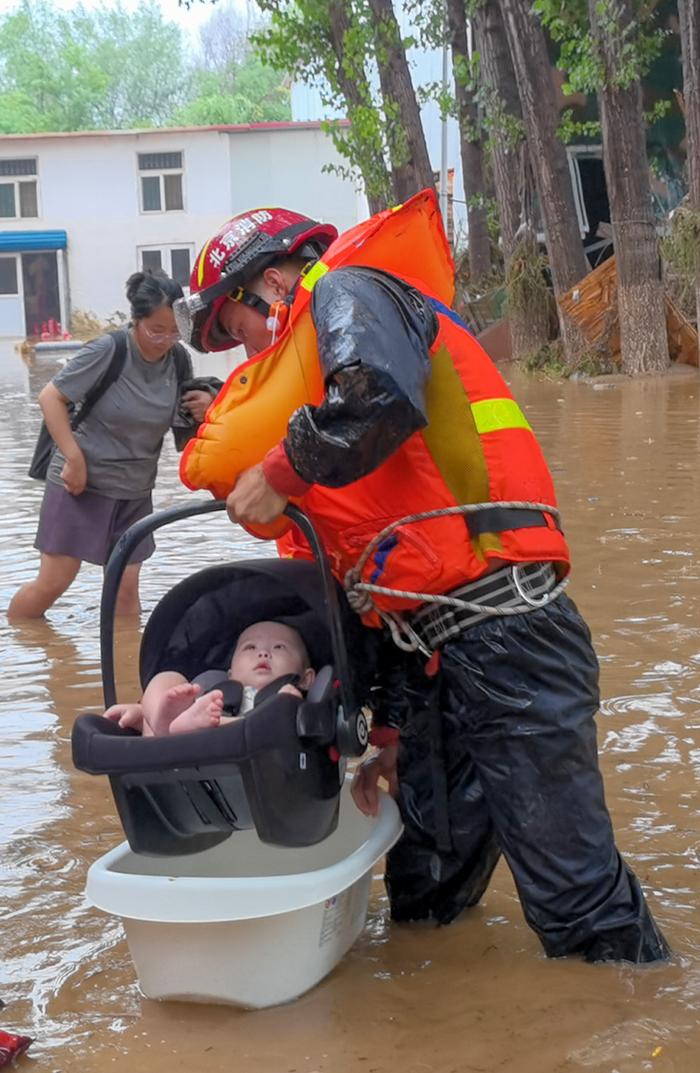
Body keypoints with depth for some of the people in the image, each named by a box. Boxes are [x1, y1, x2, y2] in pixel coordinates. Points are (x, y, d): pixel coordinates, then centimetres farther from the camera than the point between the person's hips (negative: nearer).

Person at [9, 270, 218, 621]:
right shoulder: (108, 351, -18)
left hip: (135, 492, 5)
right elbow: (50, 397, -14)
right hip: (81, 482, -4)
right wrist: (74, 458, -20)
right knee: (52, 583, -1)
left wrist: (204, 406, -12)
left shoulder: (180, 360, -2)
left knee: (126, 587, 5)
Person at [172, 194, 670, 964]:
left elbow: (381, 399, -24)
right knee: (425, 900, 14)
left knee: (579, 910, -4)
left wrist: (281, 475, -7)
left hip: (501, 632, -10)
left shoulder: (347, 291, 3)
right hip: (430, 653, 10)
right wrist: (392, 729, 23)